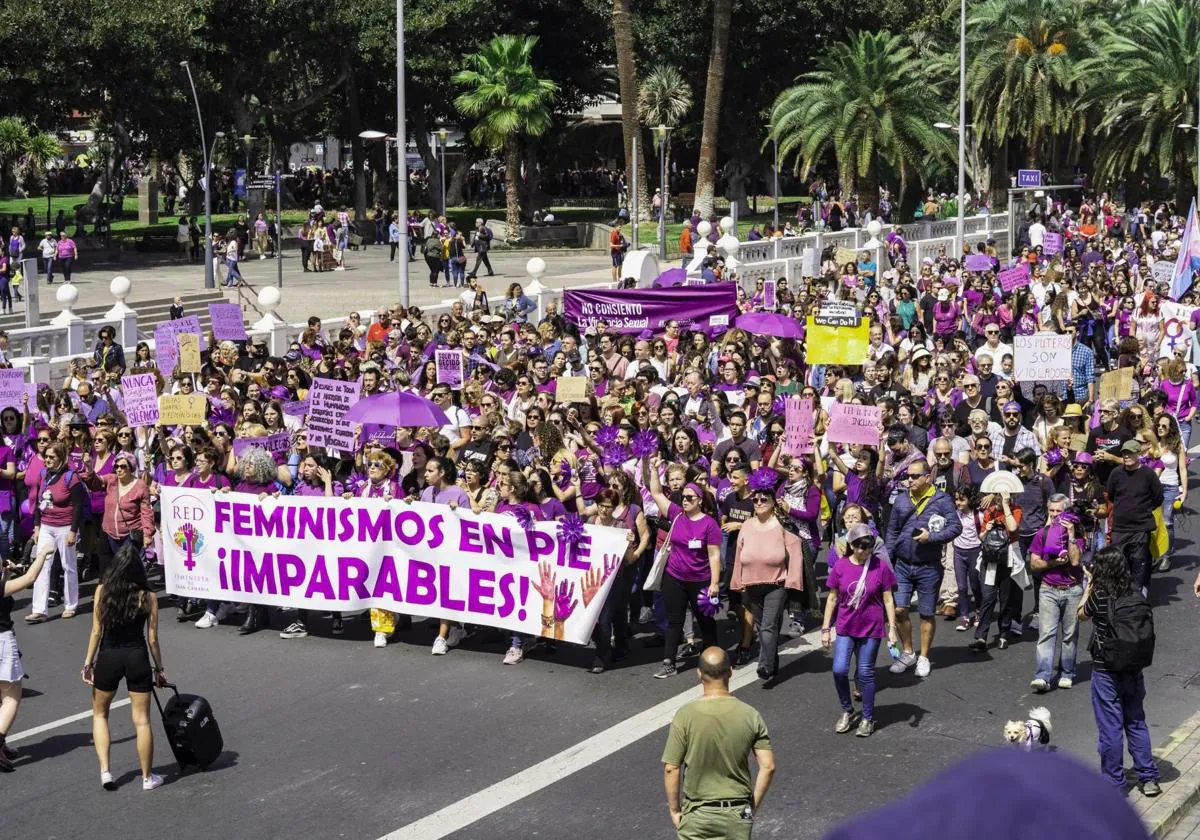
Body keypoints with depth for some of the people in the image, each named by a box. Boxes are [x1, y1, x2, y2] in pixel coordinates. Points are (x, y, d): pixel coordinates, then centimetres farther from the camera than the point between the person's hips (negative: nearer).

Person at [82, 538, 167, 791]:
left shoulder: (103, 591, -7)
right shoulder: (147, 597, -7)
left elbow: (96, 631, -5)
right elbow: (152, 639, -3)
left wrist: (88, 662, 5)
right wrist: (159, 669, 8)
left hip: (108, 657, 0)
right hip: (138, 657, 0)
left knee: (99, 714, 20)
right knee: (142, 720, 8)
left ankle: (105, 771, 10)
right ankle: (148, 777, 16)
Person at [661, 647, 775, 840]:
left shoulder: (685, 716, -14)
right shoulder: (750, 715, -8)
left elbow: (671, 769, -12)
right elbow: (768, 767, -8)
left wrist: (674, 810, 0)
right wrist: (753, 806, 4)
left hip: (697, 814, -1)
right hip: (738, 813, 2)